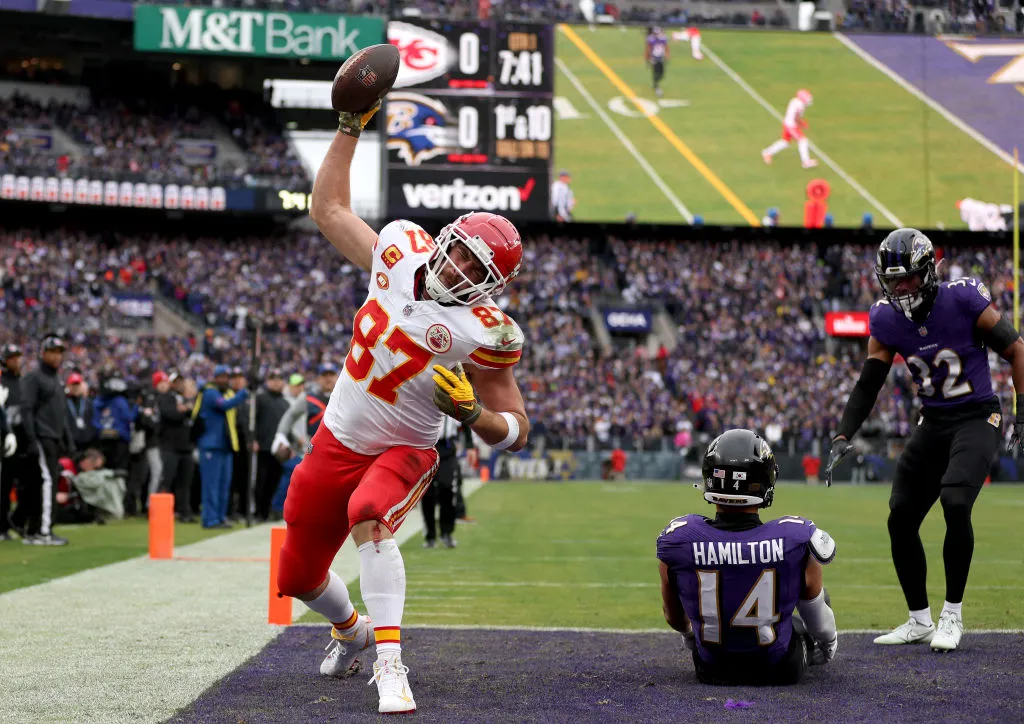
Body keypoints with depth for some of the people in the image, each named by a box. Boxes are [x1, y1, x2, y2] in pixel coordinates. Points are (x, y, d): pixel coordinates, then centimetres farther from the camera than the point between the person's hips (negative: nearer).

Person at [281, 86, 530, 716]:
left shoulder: (484, 333, -21)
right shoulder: (400, 250, -8)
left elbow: (517, 431, -16)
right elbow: (329, 210, 7)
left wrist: (472, 411, -36)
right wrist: (351, 127, 4)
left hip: (403, 451, -5)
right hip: (337, 441, 5)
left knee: (368, 515, -40)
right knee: (298, 578, 16)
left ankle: (389, 663, -35)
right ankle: (352, 630, 50)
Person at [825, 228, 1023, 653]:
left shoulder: (964, 301, -16)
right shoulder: (886, 320, -2)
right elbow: (867, 386, 3)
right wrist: (842, 438, -7)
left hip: (977, 419, -6)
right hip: (933, 423, 6)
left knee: (955, 502, -27)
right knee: (901, 519, 1)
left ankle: (953, 615, -12)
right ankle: (919, 621, 17)